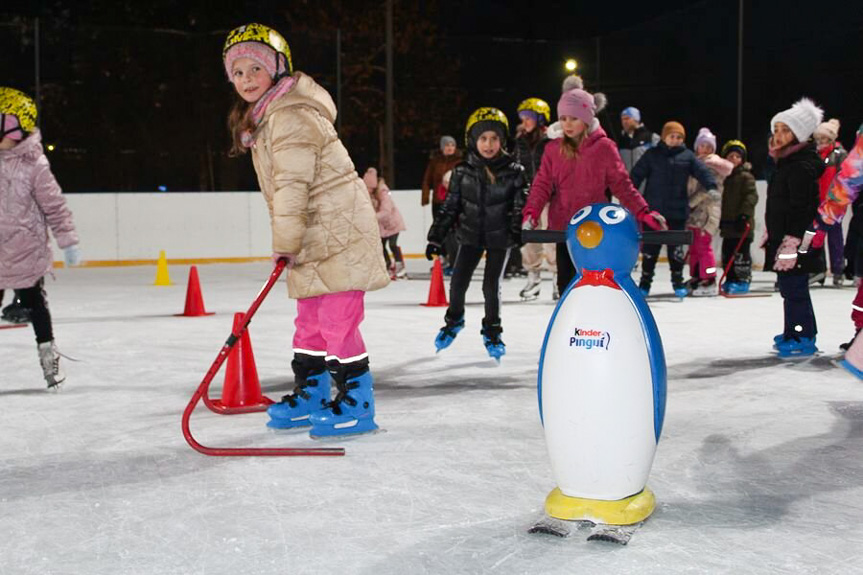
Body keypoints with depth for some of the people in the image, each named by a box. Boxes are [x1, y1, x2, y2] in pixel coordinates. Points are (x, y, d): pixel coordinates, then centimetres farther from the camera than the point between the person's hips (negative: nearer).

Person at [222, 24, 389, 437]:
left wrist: (285, 240, -14)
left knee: (337, 318, -7)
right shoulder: (263, 116, 16)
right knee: (311, 318, 16)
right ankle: (310, 395, 29)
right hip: (316, 234, 10)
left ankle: (357, 402, 4)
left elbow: (292, 185, -21)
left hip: (339, 229, -10)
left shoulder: (291, 116, -18)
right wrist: (286, 240, 15)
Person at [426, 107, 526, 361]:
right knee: (458, 281, 0)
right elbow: (450, 207, 1)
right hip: (471, 235, 2)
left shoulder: (514, 171, -8)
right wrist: (436, 238, 0)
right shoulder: (462, 172, -4)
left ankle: (492, 331, 21)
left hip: (500, 237, -2)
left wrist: (518, 230, -18)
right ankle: (454, 319, 31)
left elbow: (520, 205, -4)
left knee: (491, 285, -2)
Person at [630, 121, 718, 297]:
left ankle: (678, 282, 18)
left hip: (678, 211, 1)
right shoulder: (652, 155, 1)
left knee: (676, 248, 6)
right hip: (653, 209, -1)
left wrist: (711, 186, -21)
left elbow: (702, 171, -3)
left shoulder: (687, 156, 5)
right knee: (651, 246, 6)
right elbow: (637, 175, -1)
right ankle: (645, 282, 17)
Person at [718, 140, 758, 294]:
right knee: (727, 253, 10)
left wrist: (744, 214, -26)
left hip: (742, 223, -7)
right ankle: (730, 280, 19)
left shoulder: (746, 176, -6)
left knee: (741, 253, -5)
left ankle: (743, 281, 1)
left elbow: (751, 196, -16)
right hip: (728, 222, 7)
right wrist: (721, 219, 20)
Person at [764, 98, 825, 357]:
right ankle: (794, 333, 27)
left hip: (796, 241, -11)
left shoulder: (802, 166, -16)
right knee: (790, 288, 17)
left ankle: (802, 338, 1)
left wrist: (792, 242, -25)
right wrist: (773, 236, 25)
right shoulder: (786, 163, 17)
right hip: (783, 237, 11)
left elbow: (801, 208, -22)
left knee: (794, 287, -6)